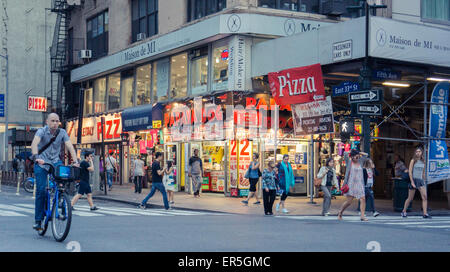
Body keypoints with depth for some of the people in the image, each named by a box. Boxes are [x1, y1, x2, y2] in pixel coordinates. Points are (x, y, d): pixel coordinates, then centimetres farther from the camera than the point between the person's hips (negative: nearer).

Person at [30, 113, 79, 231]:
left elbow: (70, 146, -13)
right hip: (41, 163, -2)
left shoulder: (62, 132, -4)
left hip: (56, 162, 2)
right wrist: (36, 157, -47)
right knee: (41, 190, -9)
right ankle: (38, 220, 1)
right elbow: (34, 144, -29)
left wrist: (75, 161, -28)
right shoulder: (42, 131, -11)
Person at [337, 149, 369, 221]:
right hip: (351, 184, -4)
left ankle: (362, 216, -7)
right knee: (349, 201, -5)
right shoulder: (349, 162, 2)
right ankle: (340, 213, 17)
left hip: (359, 184, 4)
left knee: (363, 199, -9)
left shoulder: (360, 162, 14)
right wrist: (351, 152, 7)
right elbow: (345, 153, -10)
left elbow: (365, 155, 17)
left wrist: (358, 153, 12)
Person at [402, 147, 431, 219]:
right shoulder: (413, 160, -2)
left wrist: (424, 181, 18)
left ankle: (425, 214, -14)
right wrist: (412, 182, -14)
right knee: (410, 198, 5)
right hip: (414, 180, -4)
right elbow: (410, 172, -7)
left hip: (421, 180, 4)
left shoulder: (423, 161, 10)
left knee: (424, 197, -13)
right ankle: (404, 211, 23)